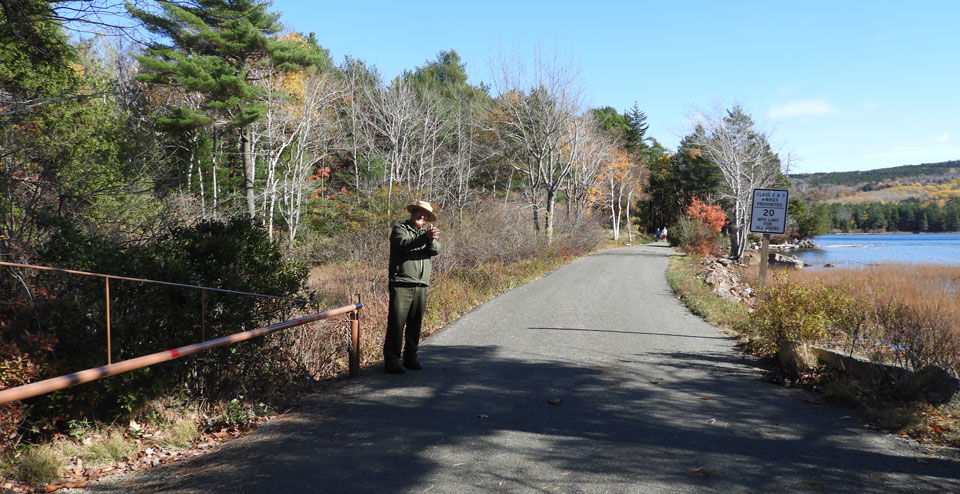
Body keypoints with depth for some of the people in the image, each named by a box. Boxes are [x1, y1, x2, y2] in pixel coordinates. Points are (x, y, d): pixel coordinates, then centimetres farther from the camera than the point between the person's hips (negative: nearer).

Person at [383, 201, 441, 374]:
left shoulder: (426, 232, 20)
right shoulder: (400, 229, 7)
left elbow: (436, 250, 1)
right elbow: (403, 243, -15)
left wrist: (432, 240, -21)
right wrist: (425, 237, -25)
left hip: (421, 285, 5)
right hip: (401, 284, -5)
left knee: (415, 324, 9)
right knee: (396, 323, -8)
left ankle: (410, 358, 19)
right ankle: (391, 360, -3)